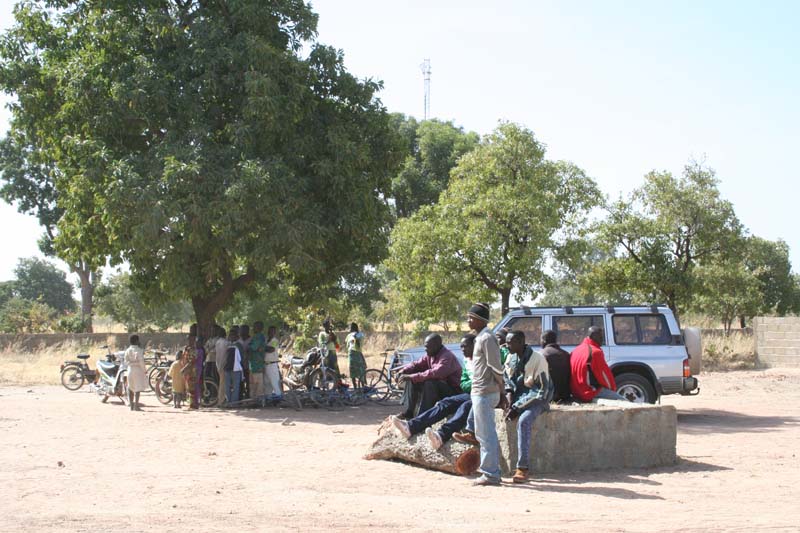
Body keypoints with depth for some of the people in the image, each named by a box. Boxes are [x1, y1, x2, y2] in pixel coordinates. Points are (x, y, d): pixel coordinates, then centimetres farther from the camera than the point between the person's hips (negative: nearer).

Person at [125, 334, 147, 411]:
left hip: (130, 370, 6)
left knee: (131, 388, 11)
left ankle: (131, 406, 12)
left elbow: (126, 361, 6)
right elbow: (141, 361, -15)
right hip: (138, 370, -6)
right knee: (138, 388, -5)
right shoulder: (139, 350, -11)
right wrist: (144, 370, -6)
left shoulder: (127, 350, 8)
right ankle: (136, 406, -11)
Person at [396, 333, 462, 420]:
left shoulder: (447, 357, -23)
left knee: (429, 383, -35)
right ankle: (407, 413, -7)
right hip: (435, 388, 9)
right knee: (412, 380, -1)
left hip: (452, 390, -9)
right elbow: (416, 364, 4)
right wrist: (402, 372, -16)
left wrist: (412, 377, -37)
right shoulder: (430, 355, 4)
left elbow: (435, 373, -37)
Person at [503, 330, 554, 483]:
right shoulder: (511, 358, 6)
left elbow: (543, 391, -18)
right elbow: (508, 383, 13)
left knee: (523, 421, -35)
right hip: (518, 397, 8)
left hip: (536, 399, -8)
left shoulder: (537, 359, -15)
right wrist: (510, 403, -8)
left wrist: (517, 407, -21)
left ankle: (522, 468, -38)